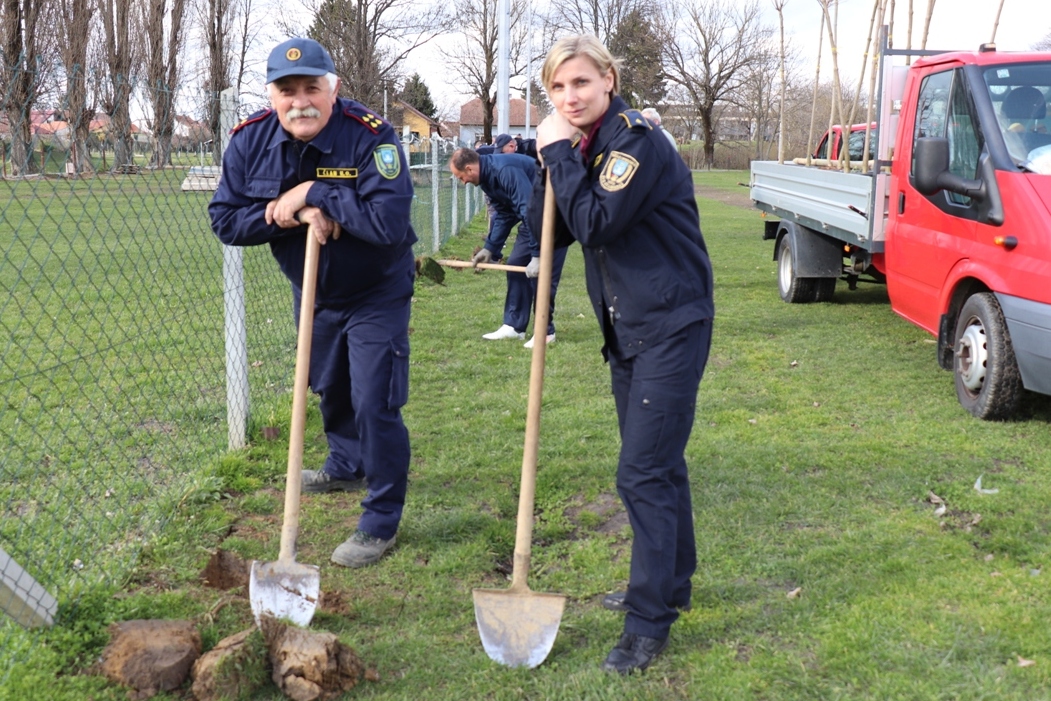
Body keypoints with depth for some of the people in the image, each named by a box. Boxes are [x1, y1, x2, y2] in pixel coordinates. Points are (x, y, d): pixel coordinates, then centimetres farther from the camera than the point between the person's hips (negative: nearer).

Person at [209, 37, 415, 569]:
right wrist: (293, 213, -29)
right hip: (312, 292, 6)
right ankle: (347, 466, 51)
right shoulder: (250, 140, -13)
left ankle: (381, 522, 7)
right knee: (328, 387, 24)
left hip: (375, 295, -6)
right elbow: (225, 220, -14)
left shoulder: (369, 135, -28)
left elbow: (390, 221, -39)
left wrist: (315, 194, -36)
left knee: (374, 404, -9)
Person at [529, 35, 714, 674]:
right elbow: (549, 231, 3)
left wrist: (559, 153, -18)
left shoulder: (637, 142, -18)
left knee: (645, 471, -9)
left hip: (671, 325, -9)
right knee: (657, 460, 19)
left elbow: (594, 223, -27)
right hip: (627, 327, 9)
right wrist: (554, 159, -8)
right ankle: (670, 582, 35)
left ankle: (650, 621, 1)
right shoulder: (583, 145, 8)